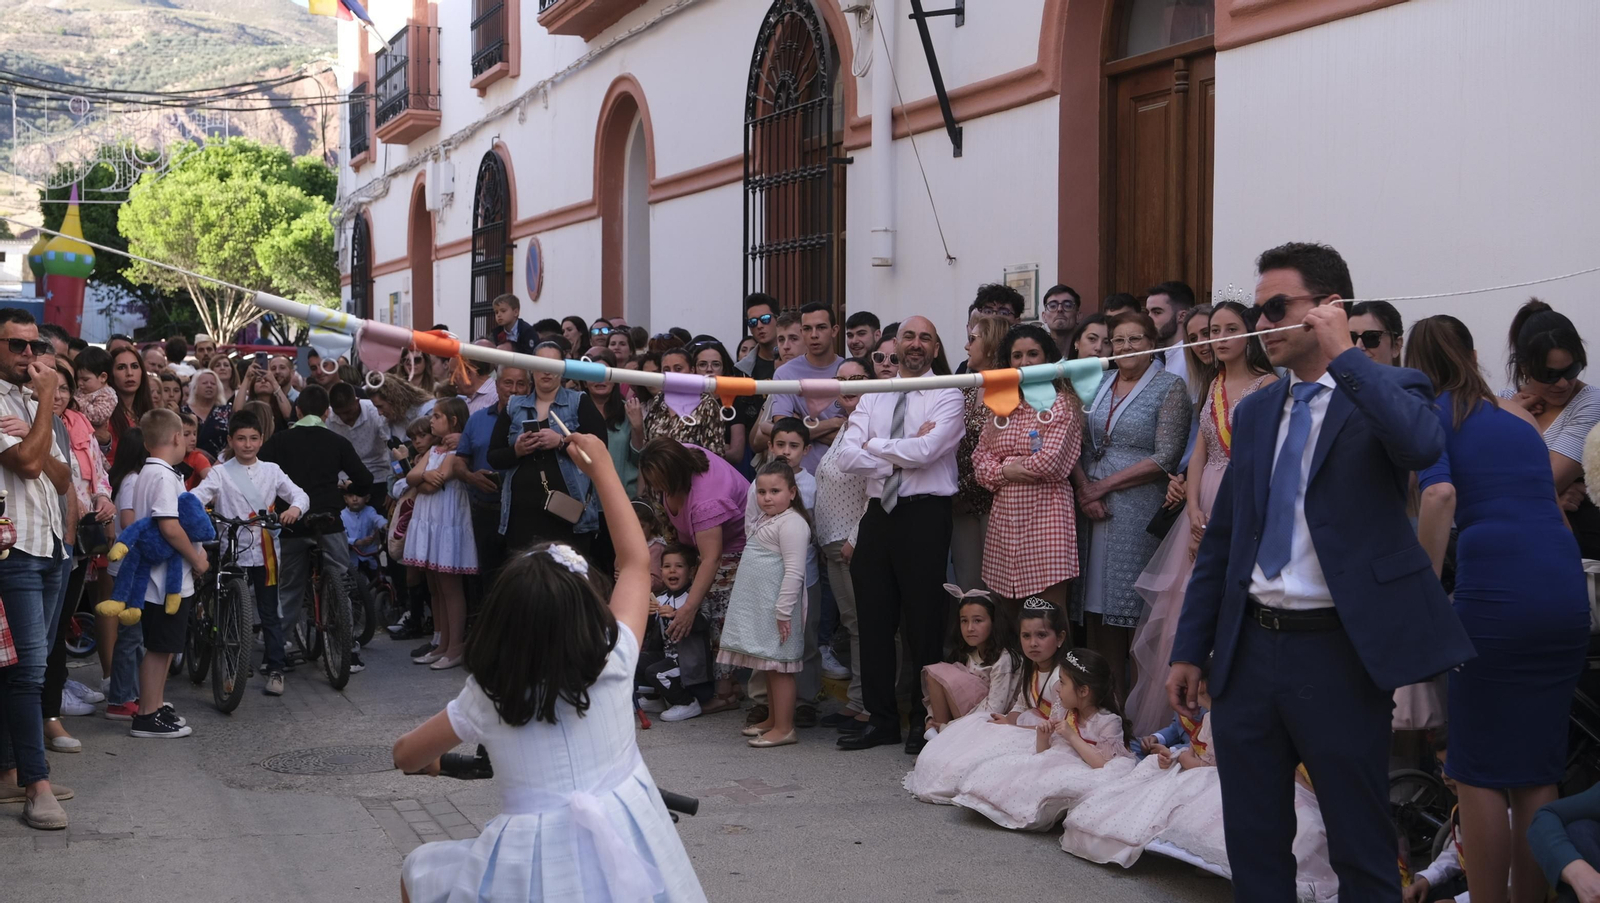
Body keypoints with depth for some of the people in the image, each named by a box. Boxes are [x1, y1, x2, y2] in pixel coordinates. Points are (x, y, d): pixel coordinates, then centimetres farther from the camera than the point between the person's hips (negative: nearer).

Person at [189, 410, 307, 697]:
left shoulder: (271, 471, 9)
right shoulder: (220, 473, 2)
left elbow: (300, 494, 1)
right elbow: (198, 495, -13)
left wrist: (295, 507, -22)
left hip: (264, 552, 1)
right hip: (231, 552, -1)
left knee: (269, 613, 5)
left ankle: (275, 669, 10)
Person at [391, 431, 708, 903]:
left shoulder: (485, 698, -6)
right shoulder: (613, 664, -6)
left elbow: (406, 756, 9)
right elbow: (636, 561, 8)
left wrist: (432, 760, 34)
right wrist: (602, 469, 15)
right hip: (624, 854, 2)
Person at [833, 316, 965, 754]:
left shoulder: (947, 397, -1)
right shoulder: (872, 397, 13)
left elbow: (925, 450, -17)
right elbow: (848, 456, 0)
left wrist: (875, 446, -4)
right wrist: (901, 456, -11)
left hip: (925, 515, -5)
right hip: (878, 513, 5)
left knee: (923, 620, 0)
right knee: (874, 619, 8)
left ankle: (926, 721, 11)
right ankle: (881, 717, 18)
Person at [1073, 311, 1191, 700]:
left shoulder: (1170, 387, -2)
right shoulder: (1098, 385, 14)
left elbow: (1165, 457, -10)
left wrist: (1105, 485, -10)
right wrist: (1084, 489, -6)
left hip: (1141, 509, -5)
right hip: (1094, 508, 5)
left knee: (1135, 608, -3)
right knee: (1099, 603, 4)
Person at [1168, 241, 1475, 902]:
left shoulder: (1388, 392, -3)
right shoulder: (1255, 412, 13)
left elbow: (1423, 446, -28)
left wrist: (1342, 355, -21)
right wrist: (1189, 649, 13)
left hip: (1338, 650, -6)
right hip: (1248, 648, 6)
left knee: (1361, 848, 4)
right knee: (1253, 845, 13)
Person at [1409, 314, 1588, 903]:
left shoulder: (1428, 414, 6)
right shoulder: (1518, 417, 22)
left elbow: (1440, 496, -12)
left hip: (1494, 590, -5)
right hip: (1566, 584, 5)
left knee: (1479, 772, 6)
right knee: (1537, 773, 13)